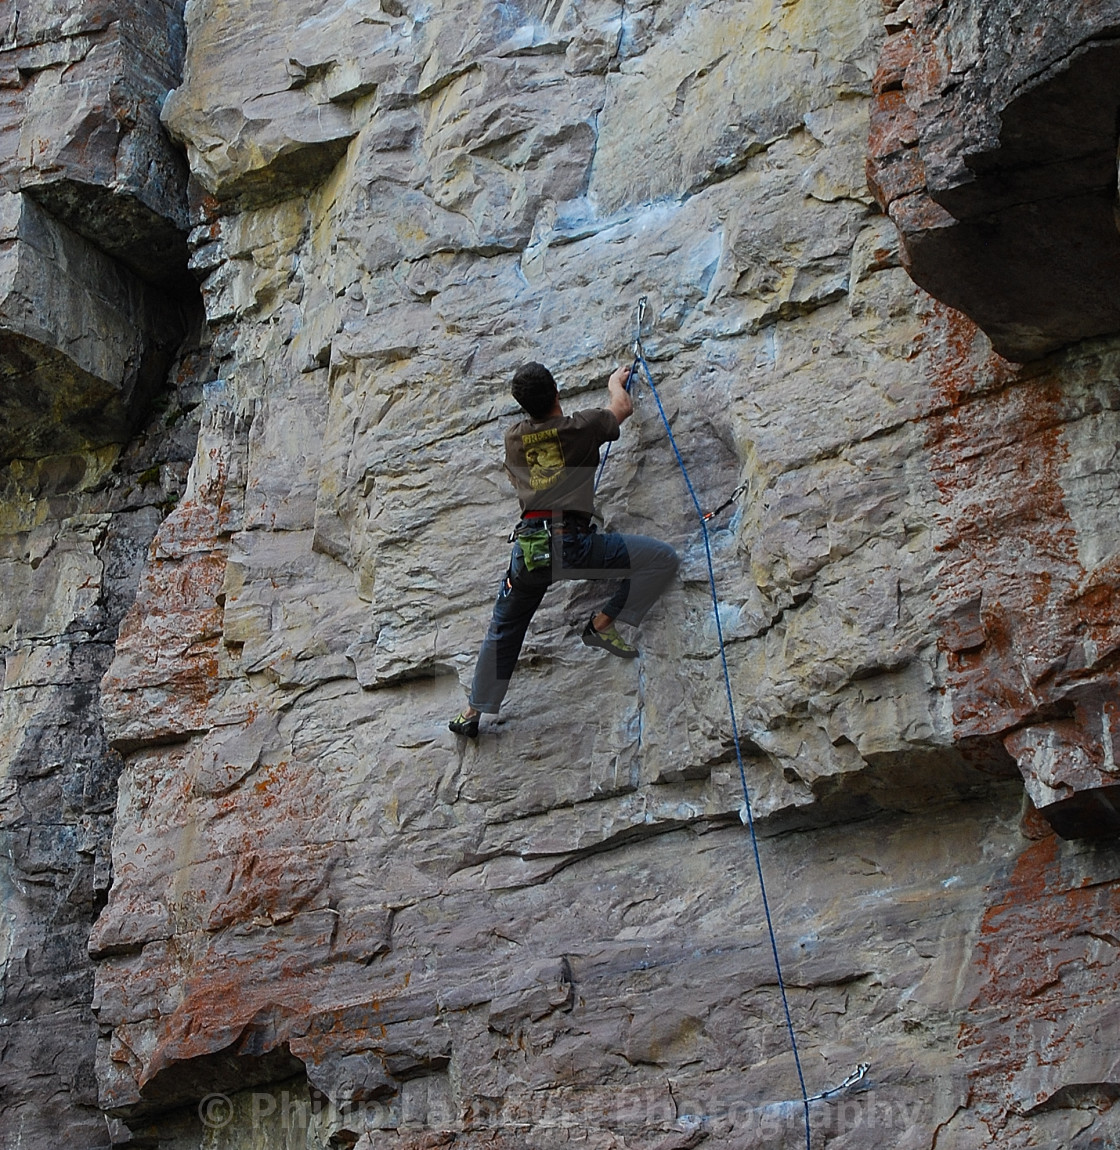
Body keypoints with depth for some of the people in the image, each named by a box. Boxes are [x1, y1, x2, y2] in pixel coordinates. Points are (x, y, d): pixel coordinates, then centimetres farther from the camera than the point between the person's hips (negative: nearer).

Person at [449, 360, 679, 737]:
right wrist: (616, 382, 48)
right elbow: (622, 407, 26)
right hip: (572, 540, -5)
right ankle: (602, 624, 1)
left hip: (527, 547, 5)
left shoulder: (514, 439, 16)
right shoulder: (580, 428, 5)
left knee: (502, 631, 25)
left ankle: (473, 711, 28)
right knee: (662, 559, 2)